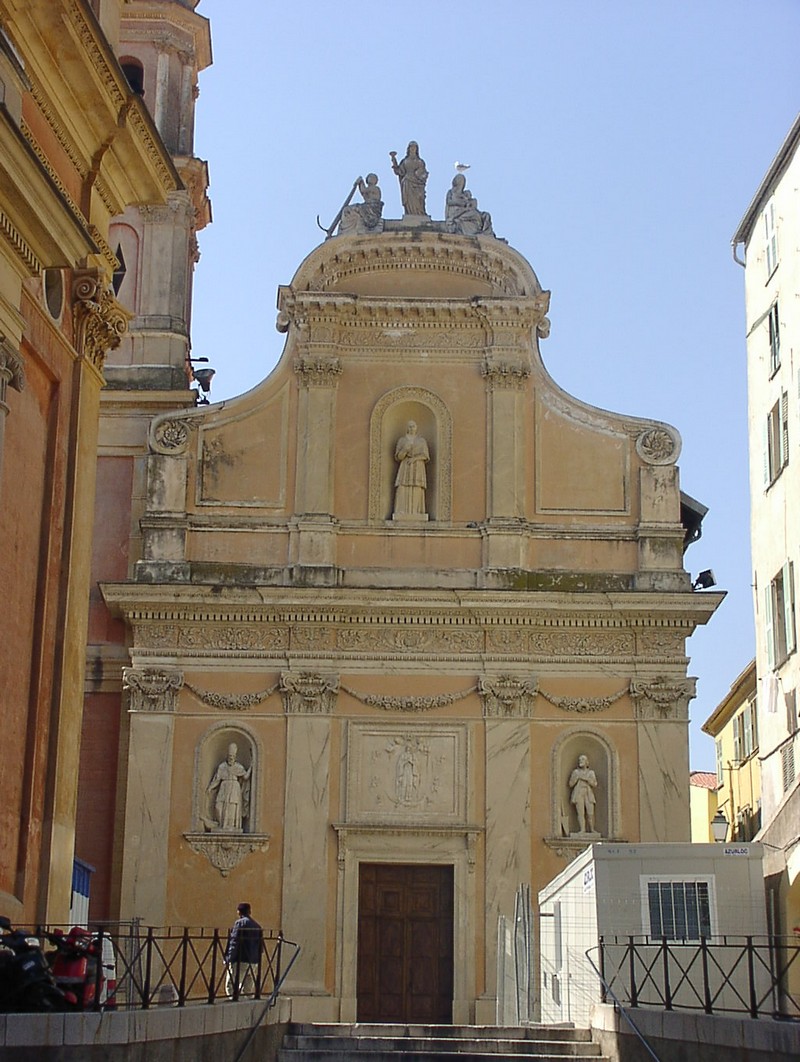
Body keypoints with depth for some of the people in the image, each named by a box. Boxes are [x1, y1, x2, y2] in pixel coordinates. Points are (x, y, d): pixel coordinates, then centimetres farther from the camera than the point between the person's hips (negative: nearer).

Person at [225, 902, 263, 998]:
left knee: (230, 986, -6)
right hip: (253, 962, 7)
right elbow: (260, 945, 17)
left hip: (240, 961, -7)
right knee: (248, 989, 11)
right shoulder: (257, 926, 16)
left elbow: (234, 942, -13)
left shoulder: (239, 923, -5)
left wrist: (229, 959, -13)